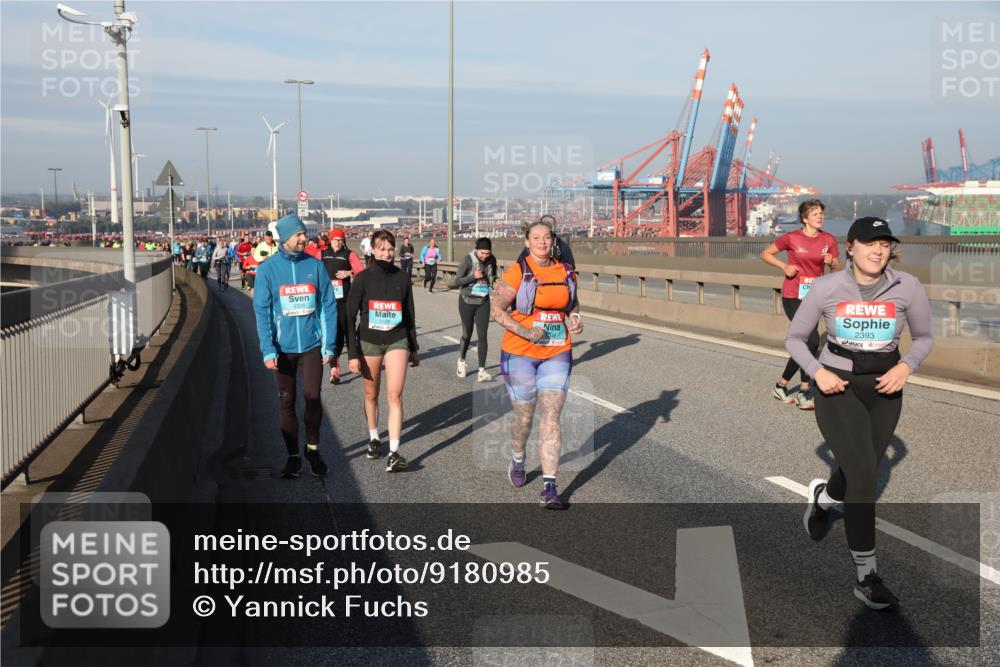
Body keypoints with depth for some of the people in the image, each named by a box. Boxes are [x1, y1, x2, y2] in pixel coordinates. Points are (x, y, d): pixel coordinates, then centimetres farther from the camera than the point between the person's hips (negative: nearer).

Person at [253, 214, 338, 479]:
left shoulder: (315, 265, 1)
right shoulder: (267, 269, -3)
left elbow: (328, 306, 2)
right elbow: (262, 311, -4)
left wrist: (328, 345, -3)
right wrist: (268, 350, -11)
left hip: (312, 345, 0)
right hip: (283, 347, 0)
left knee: (312, 397, -5)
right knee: (286, 403, 7)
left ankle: (313, 448, 18)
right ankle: (293, 456, 20)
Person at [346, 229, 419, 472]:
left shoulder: (401, 278, 3)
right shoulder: (363, 279, -4)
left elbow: (409, 315, 12)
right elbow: (350, 317, -3)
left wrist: (414, 349, 15)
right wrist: (352, 354, -9)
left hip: (397, 342, 1)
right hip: (369, 342, 0)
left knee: (395, 395, -11)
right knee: (371, 394, 12)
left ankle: (394, 452, -13)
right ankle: (373, 438, 34)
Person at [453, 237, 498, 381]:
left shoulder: (492, 260, -3)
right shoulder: (467, 260, -15)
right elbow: (457, 281, -14)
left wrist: (495, 281, -7)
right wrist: (473, 276, -27)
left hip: (483, 302, 2)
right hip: (467, 301, -2)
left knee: (482, 336, -6)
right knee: (467, 334, 10)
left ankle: (482, 371, -6)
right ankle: (461, 361, 36)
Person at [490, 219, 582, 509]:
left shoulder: (566, 272, 7)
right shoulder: (518, 273, -8)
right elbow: (496, 309, -10)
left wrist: (575, 319, 1)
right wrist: (525, 332, -20)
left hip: (557, 355, 3)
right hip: (520, 354, -3)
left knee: (551, 419, -4)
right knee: (524, 417, 11)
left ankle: (549, 488, -4)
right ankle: (517, 460, 43)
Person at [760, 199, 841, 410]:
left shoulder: (829, 239, 3)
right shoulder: (791, 238, -8)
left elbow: (838, 269, 8)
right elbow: (765, 254, 3)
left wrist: (831, 262, -15)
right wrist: (784, 266, -11)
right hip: (793, 297, -5)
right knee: (812, 340, -16)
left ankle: (782, 384, 27)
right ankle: (804, 392, -6)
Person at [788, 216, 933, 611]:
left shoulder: (907, 287, -6)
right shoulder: (827, 288, -9)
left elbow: (924, 338, 8)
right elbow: (795, 338, 2)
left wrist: (906, 366, -11)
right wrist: (817, 372, -14)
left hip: (883, 390, 3)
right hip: (837, 387, -3)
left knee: (859, 475, 15)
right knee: (864, 474, -16)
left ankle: (822, 497, 54)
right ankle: (866, 577, -5)